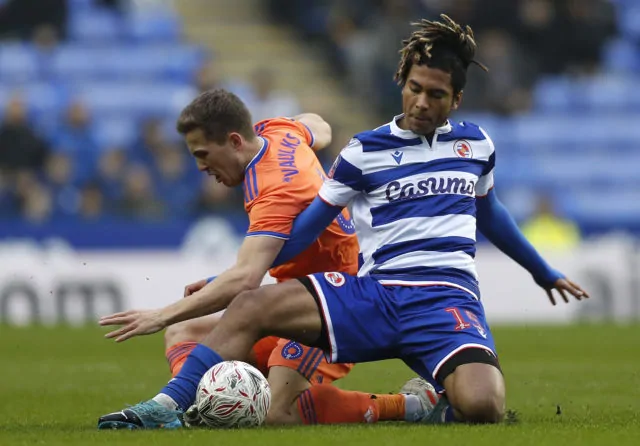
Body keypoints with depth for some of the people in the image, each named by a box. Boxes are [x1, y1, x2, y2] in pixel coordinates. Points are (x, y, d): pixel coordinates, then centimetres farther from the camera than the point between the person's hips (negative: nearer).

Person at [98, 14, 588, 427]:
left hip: (448, 300, 0)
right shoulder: (365, 152, 6)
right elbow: (306, 227, 9)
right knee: (252, 305, -21)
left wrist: (546, 274, 41)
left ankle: (434, 403, 5)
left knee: (482, 406, -31)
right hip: (372, 294, 0)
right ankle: (166, 407, -24)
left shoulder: (475, 144, 13)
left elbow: (489, 214, 31)